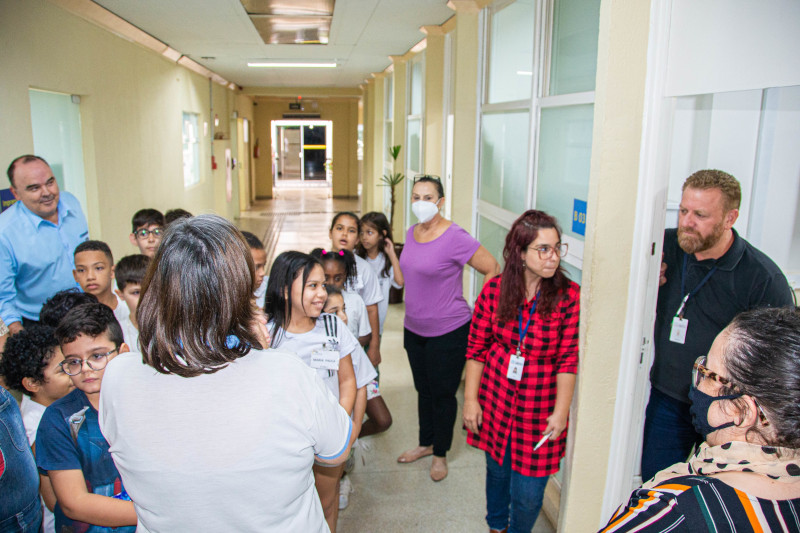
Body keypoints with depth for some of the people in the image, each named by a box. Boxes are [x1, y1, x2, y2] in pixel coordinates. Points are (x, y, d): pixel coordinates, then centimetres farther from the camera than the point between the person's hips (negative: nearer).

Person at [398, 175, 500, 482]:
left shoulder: (455, 238, -21)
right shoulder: (411, 234, 3)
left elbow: (494, 271, -16)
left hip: (448, 332, -7)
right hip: (414, 329, 7)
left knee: (443, 394, 10)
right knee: (423, 390, 21)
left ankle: (440, 454, 30)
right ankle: (426, 443, 41)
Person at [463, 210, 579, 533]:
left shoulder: (569, 296, -14)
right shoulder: (495, 290, -7)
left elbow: (568, 360, -11)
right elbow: (476, 348, -1)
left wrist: (561, 411, -12)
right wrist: (470, 399, -1)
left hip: (539, 409, -2)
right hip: (495, 398, 2)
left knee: (528, 492, 7)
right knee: (497, 471, 23)